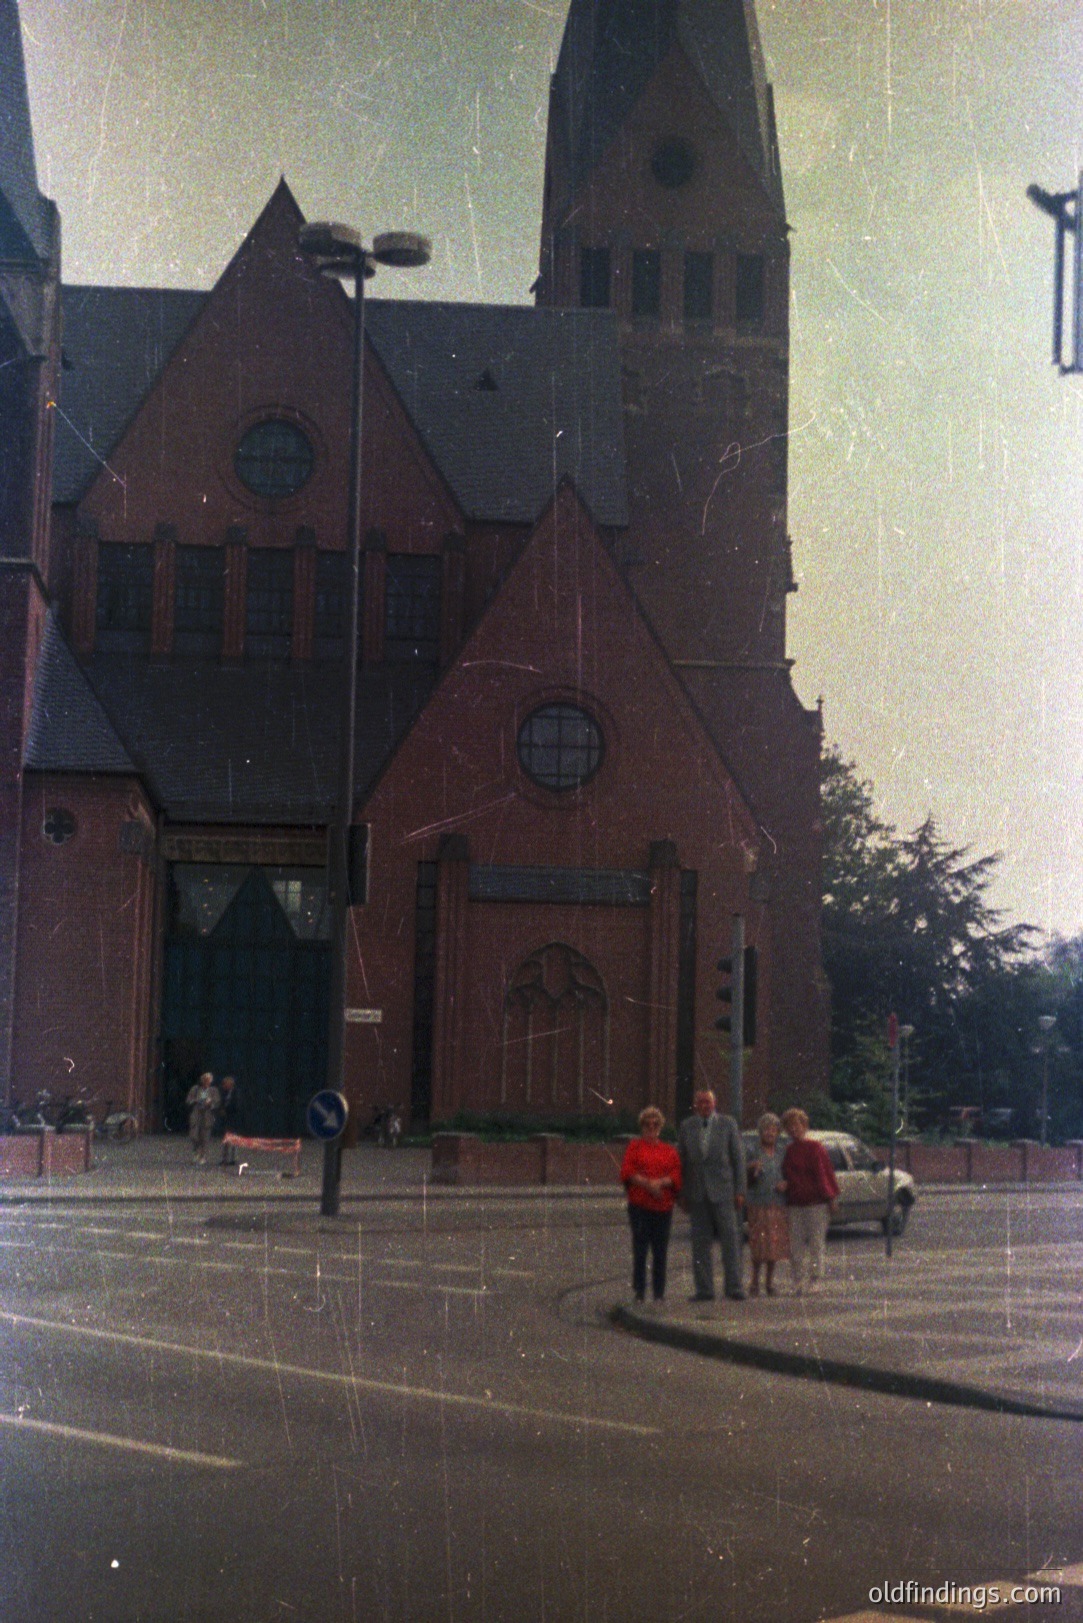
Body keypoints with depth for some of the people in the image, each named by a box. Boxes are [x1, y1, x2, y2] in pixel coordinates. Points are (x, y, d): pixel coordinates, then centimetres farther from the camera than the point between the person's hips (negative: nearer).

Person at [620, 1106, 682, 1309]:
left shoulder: (669, 1150, 14)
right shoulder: (635, 1146, 9)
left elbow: (677, 1175, 5)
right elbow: (627, 1172, -2)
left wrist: (660, 1182, -12)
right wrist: (646, 1183, -13)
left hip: (663, 1206, 2)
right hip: (639, 1205, -2)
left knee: (660, 1252, 2)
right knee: (640, 1249, -3)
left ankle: (659, 1294, 8)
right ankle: (639, 1292, 1)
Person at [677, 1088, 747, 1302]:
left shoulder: (728, 1124, 2)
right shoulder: (686, 1127, 8)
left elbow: (738, 1158, 2)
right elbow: (682, 1161, 10)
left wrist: (740, 1190, -3)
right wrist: (682, 1194, 5)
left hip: (722, 1190, -2)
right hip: (697, 1192, 2)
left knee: (730, 1239, -5)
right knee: (700, 1242, 3)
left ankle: (734, 1287, 0)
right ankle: (704, 1289, 7)